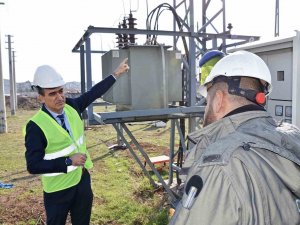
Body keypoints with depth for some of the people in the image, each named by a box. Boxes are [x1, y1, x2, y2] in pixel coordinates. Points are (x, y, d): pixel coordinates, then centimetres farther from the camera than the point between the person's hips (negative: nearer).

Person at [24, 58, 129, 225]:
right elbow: (33, 165, -23)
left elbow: (94, 93, 8)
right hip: (58, 189, -5)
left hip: (83, 179, 5)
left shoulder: (72, 106, -5)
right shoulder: (36, 126, -22)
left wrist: (116, 74, 12)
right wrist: (69, 161, -26)